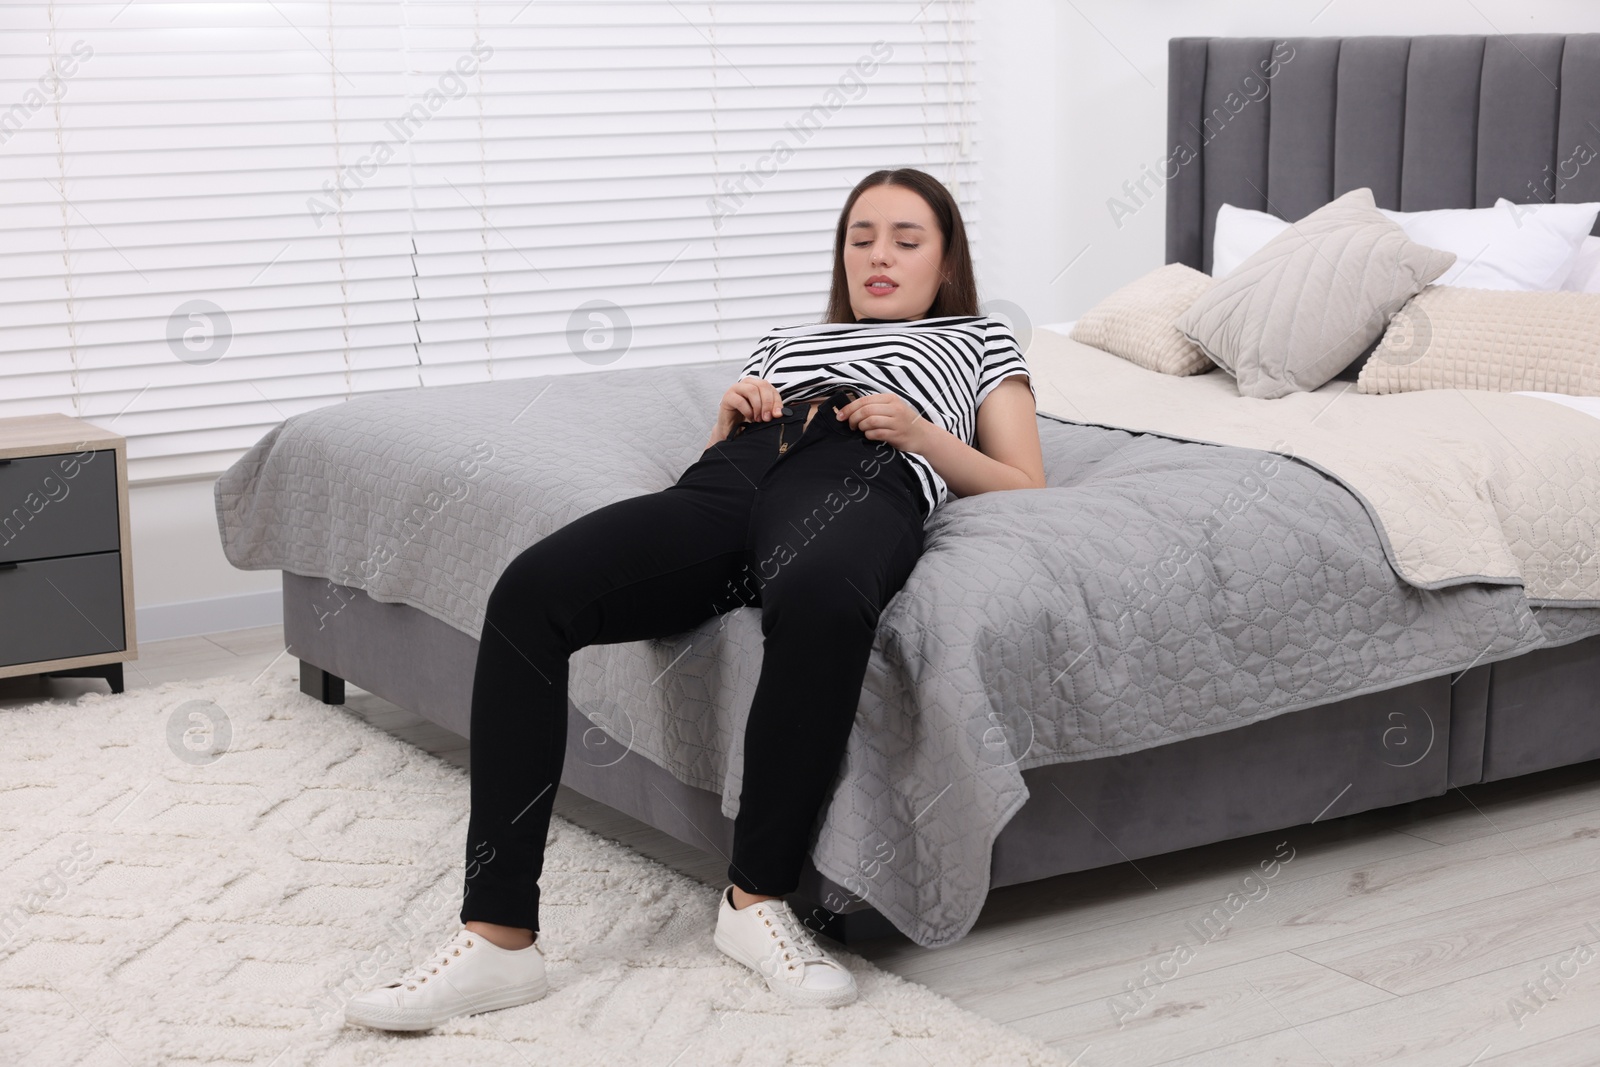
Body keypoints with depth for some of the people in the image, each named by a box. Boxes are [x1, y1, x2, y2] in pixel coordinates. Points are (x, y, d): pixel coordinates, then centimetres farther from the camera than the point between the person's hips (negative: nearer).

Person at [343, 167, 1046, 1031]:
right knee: (533, 587, -28)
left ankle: (757, 896, -28)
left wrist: (923, 432, 3)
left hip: (863, 477, -4)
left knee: (819, 597, -45)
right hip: (734, 477, 4)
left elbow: (1025, 487, 18)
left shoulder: (981, 339, 33)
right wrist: (728, 423, 11)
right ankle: (497, 937, -30)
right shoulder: (788, 339, 42)